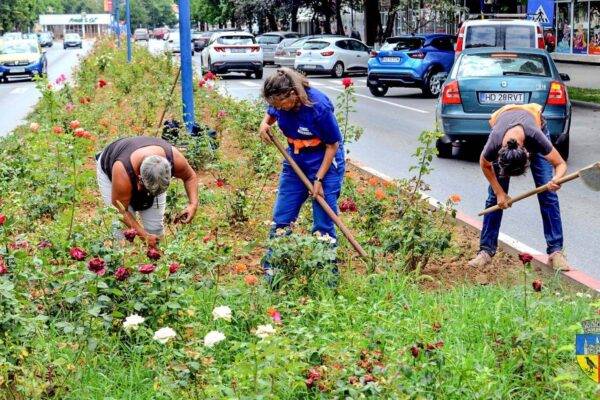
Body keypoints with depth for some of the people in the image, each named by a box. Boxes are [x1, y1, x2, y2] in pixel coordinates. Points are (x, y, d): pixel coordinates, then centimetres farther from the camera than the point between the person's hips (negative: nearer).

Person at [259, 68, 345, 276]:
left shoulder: (319, 107, -29)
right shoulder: (280, 103, -15)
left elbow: (333, 144, -18)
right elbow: (271, 114, 11)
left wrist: (319, 179, -17)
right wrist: (264, 124, -13)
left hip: (325, 163, -5)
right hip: (295, 162, 5)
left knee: (323, 225, -2)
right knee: (281, 219, 6)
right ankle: (271, 268, 17)